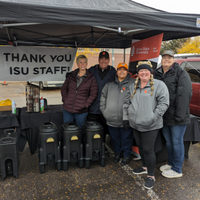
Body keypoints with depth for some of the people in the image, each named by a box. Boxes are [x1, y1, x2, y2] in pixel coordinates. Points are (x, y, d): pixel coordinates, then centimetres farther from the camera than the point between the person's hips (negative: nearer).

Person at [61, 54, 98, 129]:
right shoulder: (71, 76, 6)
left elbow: (93, 94, -4)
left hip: (81, 111, -3)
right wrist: (65, 100, 2)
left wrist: (85, 105, -12)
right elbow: (64, 88, 15)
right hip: (67, 109, 3)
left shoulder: (91, 78, -3)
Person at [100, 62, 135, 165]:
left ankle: (126, 155, 32)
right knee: (115, 138, 19)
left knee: (126, 139, 10)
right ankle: (117, 153, 42)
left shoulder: (133, 83, -3)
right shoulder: (109, 84, 10)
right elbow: (103, 98, 14)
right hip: (112, 120, 4)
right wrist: (104, 111, 6)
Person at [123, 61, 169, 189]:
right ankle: (145, 167, 40)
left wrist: (154, 117, -17)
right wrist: (125, 117, 12)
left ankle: (151, 175, 16)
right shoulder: (133, 87, 13)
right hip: (135, 124, 6)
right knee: (140, 147, 18)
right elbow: (127, 103, 18)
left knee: (148, 149, -2)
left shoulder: (159, 85, -6)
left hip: (150, 126, -6)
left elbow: (164, 103, -12)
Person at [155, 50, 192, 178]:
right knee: (168, 141, 19)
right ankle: (171, 163, 37)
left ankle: (177, 170, 19)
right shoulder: (157, 74, 12)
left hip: (176, 117, -6)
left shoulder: (181, 73, -8)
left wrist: (180, 115, -22)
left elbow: (185, 94, -16)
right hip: (164, 115, 7)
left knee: (177, 142, 4)